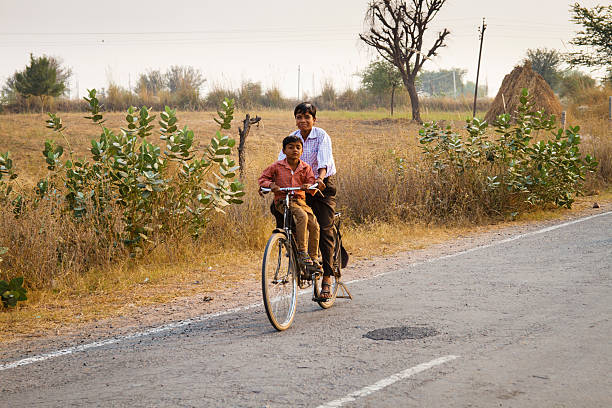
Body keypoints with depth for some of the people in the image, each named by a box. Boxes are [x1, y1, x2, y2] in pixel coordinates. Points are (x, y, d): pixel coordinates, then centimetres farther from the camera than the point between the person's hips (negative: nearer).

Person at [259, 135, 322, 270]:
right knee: (302, 216, -32)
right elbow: (262, 179, 10)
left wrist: (309, 186, -20)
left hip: (300, 200, 4)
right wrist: (271, 184, -11)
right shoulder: (277, 166, 3)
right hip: (283, 201, -4)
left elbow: (312, 183, 4)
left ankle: (313, 258, -2)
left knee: (314, 225, -16)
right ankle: (302, 251, -26)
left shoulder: (306, 168, 8)